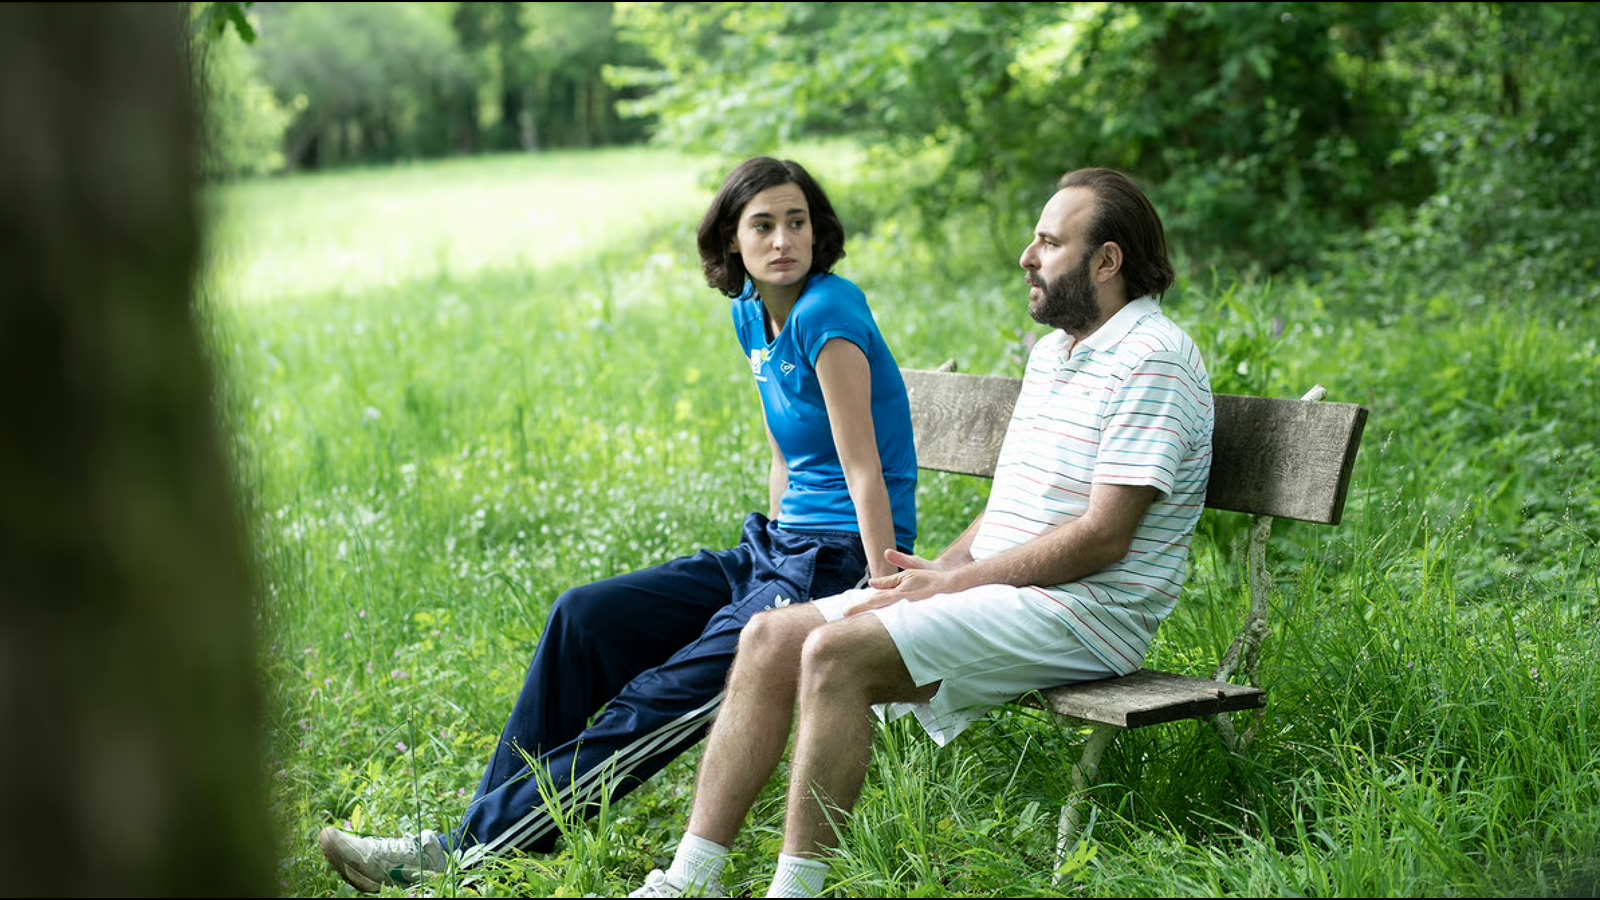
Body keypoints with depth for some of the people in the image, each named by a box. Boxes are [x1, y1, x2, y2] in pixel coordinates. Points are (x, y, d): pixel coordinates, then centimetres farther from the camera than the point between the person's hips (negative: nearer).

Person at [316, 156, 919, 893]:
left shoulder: (827, 313, -16)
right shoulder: (752, 315, 11)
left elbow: (864, 471, -19)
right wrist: (767, 559, 14)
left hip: (842, 565, -9)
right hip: (776, 549, 9)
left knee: (663, 700, -19)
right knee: (585, 618, -2)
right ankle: (489, 822, 0)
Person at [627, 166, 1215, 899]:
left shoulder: (1152, 358, -12)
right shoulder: (1052, 351, 18)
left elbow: (1102, 537, -19)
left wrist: (952, 582, -15)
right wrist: (938, 569, 2)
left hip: (1083, 612, -9)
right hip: (993, 588, 9)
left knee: (836, 651, -27)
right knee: (770, 637, -4)